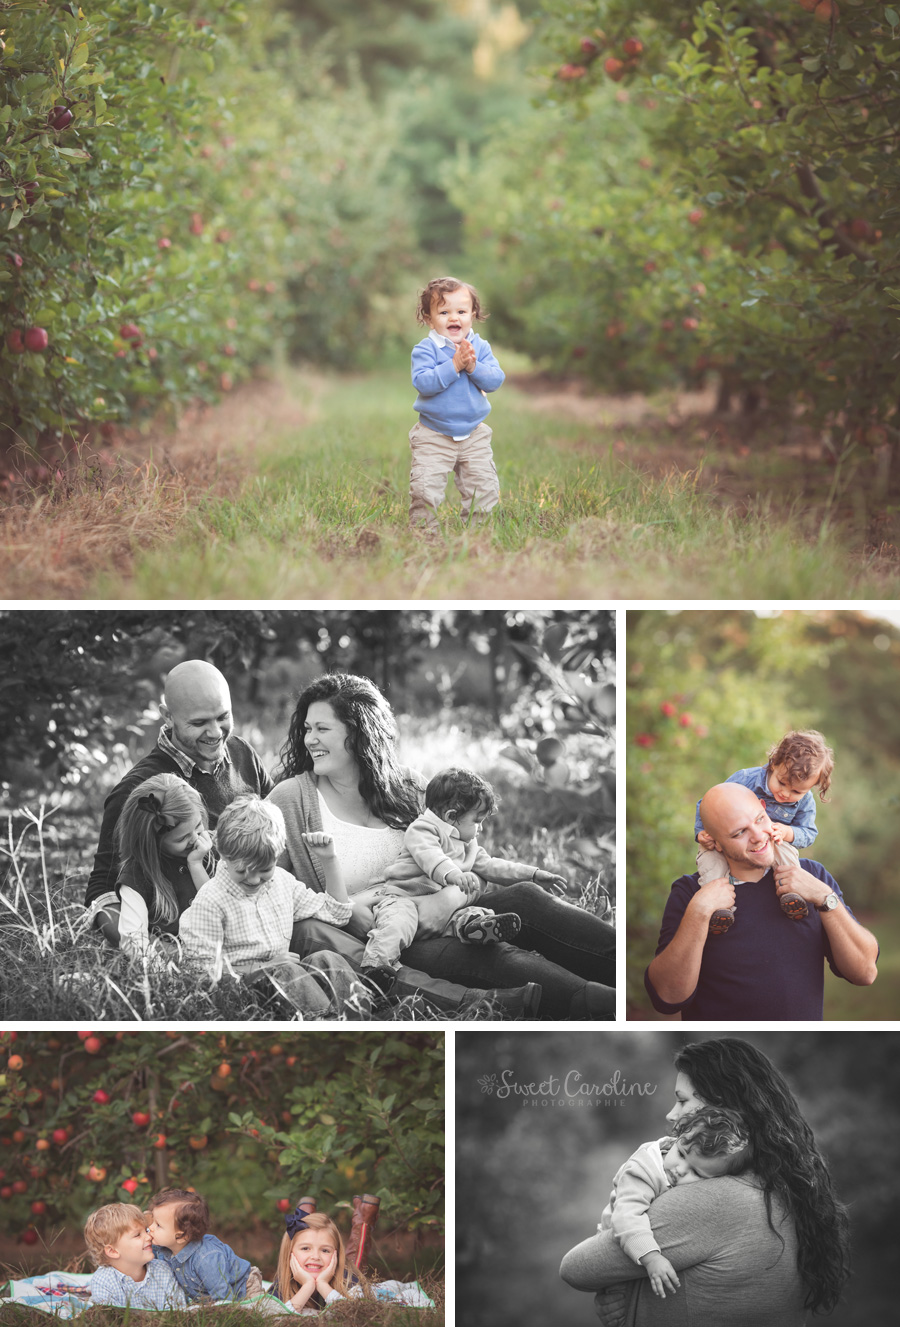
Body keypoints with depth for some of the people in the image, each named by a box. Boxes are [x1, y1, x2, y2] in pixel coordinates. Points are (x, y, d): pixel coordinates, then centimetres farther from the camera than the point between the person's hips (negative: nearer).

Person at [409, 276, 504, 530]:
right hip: (433, 437, -3)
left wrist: (473, 367, -23)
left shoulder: (480, 347, 1)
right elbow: (422, 382, -23)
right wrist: (454, 366, -27)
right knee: (425, 488, -10)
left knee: (484, 487, 5)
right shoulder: (425, 349, -10)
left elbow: (495, 379, -7)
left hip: (474, 435, 3)